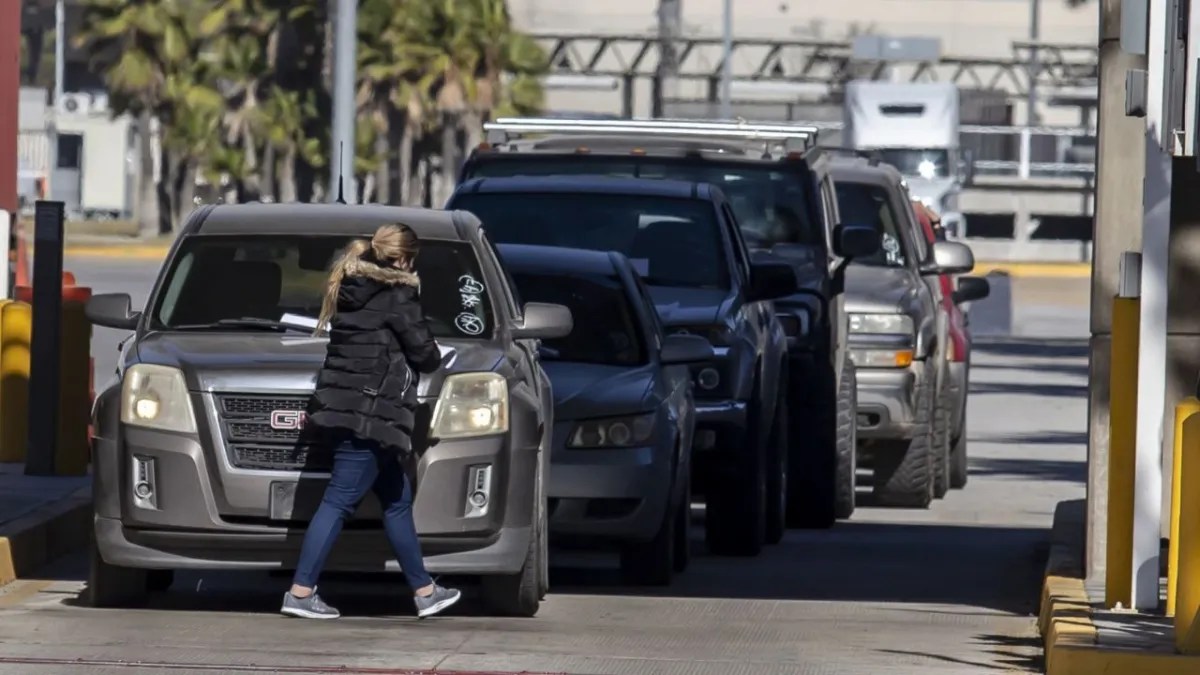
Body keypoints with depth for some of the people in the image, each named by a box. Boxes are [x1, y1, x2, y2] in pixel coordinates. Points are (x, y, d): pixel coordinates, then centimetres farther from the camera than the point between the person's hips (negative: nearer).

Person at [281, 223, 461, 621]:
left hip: (342, 408, 10)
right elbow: (423, 352, -8)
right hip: (369, 416, -10)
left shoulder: (349, 288, 15)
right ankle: (301, 592, -10)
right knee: (339, 501, -8)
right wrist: (433, 355, 14)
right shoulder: (396, 295, -10)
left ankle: (424, 591, 24)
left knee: (398, 499, 17)